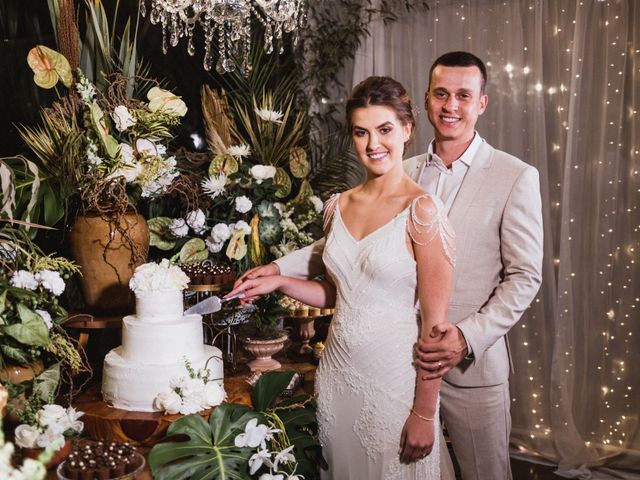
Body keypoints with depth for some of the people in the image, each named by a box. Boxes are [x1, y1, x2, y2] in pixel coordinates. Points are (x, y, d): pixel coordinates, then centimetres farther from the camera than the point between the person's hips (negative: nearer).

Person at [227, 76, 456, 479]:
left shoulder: (421, 211, -14)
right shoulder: (339, 206, 5)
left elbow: (434, 323, -14)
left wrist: (424, 415, -13)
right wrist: (280, 282, 1)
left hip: (393, 380, -6)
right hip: (337, 371, 6)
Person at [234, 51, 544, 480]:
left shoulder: (516, 177, -6)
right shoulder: (402, 174, 6)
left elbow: (524, 276, -7)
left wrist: (468, 339, -17)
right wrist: (280, 270, -5)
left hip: (472, 361, -3)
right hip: (403, 355, 3)